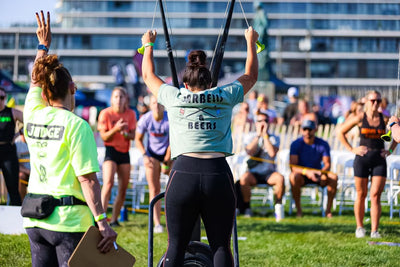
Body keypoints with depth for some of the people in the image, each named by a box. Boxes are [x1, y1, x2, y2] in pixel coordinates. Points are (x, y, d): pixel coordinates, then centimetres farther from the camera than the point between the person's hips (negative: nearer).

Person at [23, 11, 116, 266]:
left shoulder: (33, 117, 7)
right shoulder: (76, 125, -11)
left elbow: (36, 82, 28)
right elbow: (88, 179, -16)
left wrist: (43, 45, 41)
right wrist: (102, 223, -16)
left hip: (35, 219, 6)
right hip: (69, 219, -6)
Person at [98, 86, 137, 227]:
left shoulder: (130, 114, 4)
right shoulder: (106, 113, -6)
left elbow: (133, 136, 4)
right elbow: (104, 137, -8)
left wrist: (125, 133, -18)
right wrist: (115, 129, -25)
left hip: (124, 152, 4)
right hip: (111, 151, -4)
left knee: (123, 189, 3)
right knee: (108, 184, -21)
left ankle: (114, 219, 12)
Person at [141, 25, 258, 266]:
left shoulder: (175, 97, 11)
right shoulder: (225, 97, 11)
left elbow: (148, 75, 31)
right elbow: (251, 75, 31)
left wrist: (148, 45, 47)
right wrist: (251, 42, 45)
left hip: (184, 174, 0)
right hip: (219, 175, 0)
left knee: (176, 247, 3)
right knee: (221, 246, 4)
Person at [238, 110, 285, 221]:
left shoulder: (274, 138, 8)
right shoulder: (251, 137, 8)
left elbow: (272, 153, -13)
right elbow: (249, 152, -12)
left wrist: (265, 135, -10)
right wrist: (258, 135, -10)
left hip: (269, 172, 0)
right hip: (254, 173, 0)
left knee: (280, 178, -33)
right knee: (244, 178, -34)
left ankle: (278, 206, -15)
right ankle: (246, 207, -17)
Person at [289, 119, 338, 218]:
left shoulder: (323, 144, -4)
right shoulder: (296, 144, -10)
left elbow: (327, 164, -8)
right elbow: (293, 166, -18)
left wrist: (321, 172, -32)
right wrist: (306, 171, -37)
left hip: (317, 174, 2)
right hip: (302, 174, -2)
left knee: (333, 177, -28)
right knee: (294, 176, -37)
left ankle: (328, 210, -20)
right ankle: (298, 210, -27)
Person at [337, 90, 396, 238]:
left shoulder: (384, 118, 3)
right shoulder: (360, 118, -2)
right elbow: (340, 132, 5)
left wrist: (390, 150, 7)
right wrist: (352, 149, -1)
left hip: (379, 159, 1)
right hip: (362, 158, -1)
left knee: (375, 195, -5)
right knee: (361, 195, 6)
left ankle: (374, 230, -5)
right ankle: (359, 227, 20)